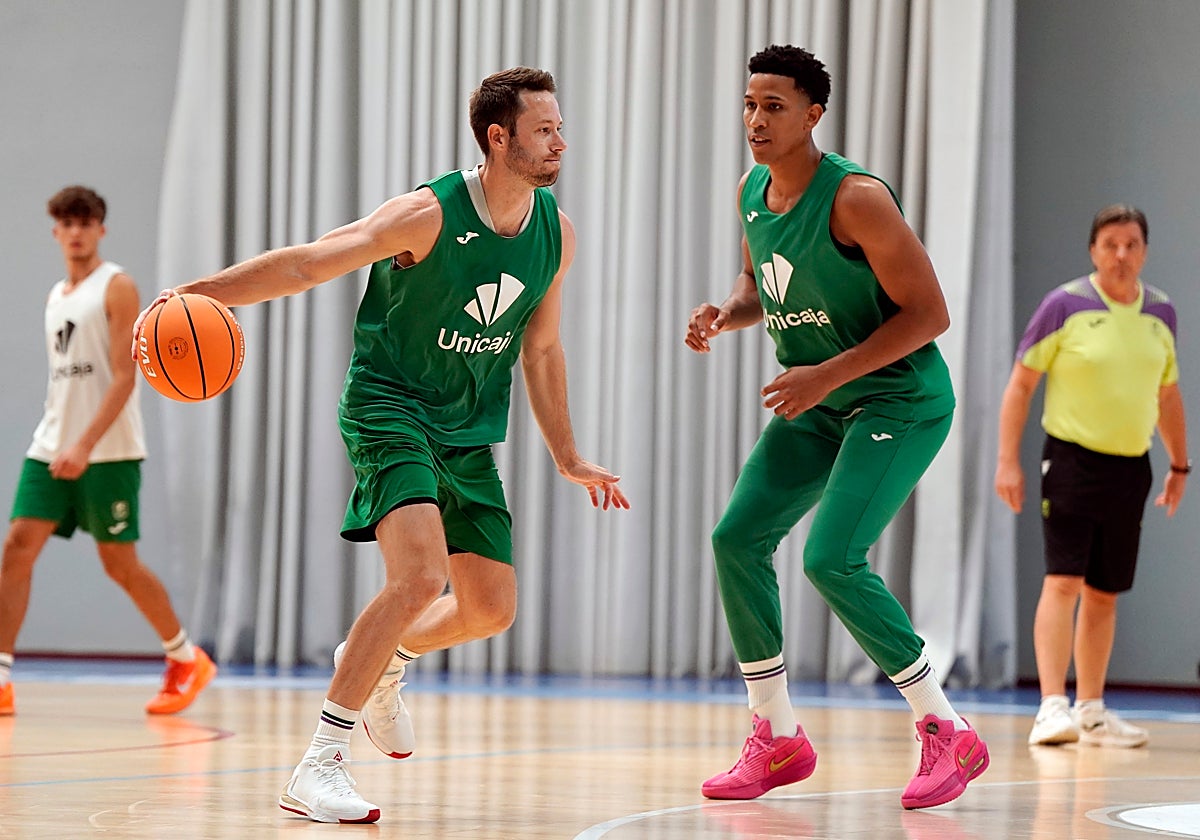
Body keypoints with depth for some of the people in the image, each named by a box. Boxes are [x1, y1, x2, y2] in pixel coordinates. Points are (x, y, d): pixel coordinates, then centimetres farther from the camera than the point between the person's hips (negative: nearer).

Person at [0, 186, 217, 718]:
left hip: (108, 453, -6)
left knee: (120, 563, 0)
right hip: (51, 448, 6)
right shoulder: (56, 296, 16)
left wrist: (85, 445, -23)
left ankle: (187, 662, 19)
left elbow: (124, 378, -14)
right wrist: (59, 441, 16)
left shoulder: (116, 288, -6)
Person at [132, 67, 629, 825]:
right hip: (390, 409, -7)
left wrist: (568, 459, 16)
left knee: (491, 609, 9)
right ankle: (319, 765, -20)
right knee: (420, 575, -27)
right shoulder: (429, 216, -20)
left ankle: (378, 662, 41)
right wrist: (197, 294, -34)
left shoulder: (556, 232, 0)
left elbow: (540, 350, 13)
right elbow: (307, 264, -23)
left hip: (469, 433, 7)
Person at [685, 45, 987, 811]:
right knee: (738, 537, -3)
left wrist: (827, 375, -25)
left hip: (899, 398, -8)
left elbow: (929, 313, -22)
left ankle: (948, 734, -5)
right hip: (817, 402, 8)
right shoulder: (753, 193, 2)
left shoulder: (855, 198, -22)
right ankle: (778, 737, 9)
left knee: (832, 559, -20)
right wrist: (725, 314, -3)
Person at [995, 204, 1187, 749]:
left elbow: (1166, 394, 21)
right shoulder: (1064, 305, -6)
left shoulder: (1160, 312, 9)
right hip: (1072, 459, -5)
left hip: (1131, 469, 5)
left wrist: (1179, 464, 23)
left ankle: (1091, 711, 17)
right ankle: (1052, 706, -17)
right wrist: (1008, 460, -9)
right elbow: (1021, 383, -4)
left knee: (1104, 593, 9)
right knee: (1063, 581, -14)